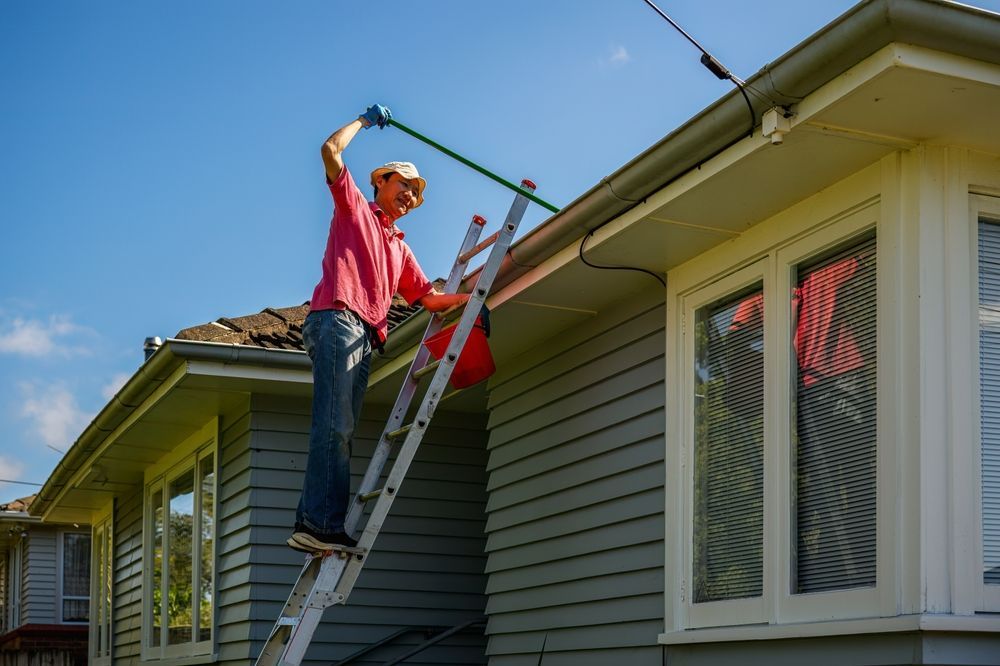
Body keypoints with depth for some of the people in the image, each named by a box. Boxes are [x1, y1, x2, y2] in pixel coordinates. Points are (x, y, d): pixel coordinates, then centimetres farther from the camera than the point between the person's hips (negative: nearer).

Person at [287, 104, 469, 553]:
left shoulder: (399, 247, 33)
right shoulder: (354, 208, 16)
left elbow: (428, 297, 27)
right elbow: (331, 150, 4)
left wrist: (470, 297, 13)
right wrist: (365, 120, 17)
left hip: (365, 337, 8)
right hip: (337, 319, -8)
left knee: (339, 432, -3)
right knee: (334, 426, -20)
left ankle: (313, 524, -9)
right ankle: (322, 523, -29)